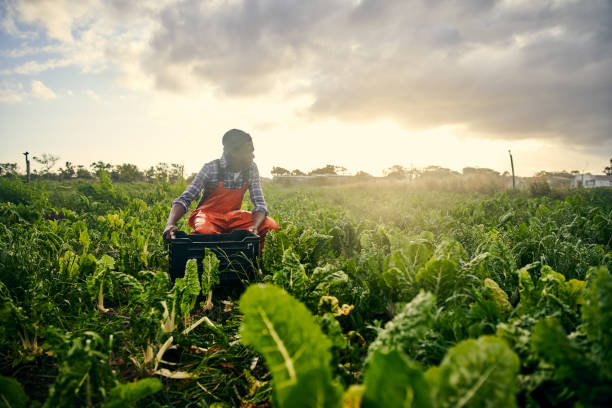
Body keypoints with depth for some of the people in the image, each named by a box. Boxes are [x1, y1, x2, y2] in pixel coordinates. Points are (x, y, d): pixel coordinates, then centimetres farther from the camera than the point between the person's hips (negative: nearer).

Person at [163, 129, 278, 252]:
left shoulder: (251, 169, -8)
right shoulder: (211, 168, -19)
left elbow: (260, 203, -10)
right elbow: (185, 199, -24)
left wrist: (254, 227, -33)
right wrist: (170, 224, -43)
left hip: (233, 216, 4)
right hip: (208, 215, -3)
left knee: (271, 225, -20)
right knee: (205, 231, -40)